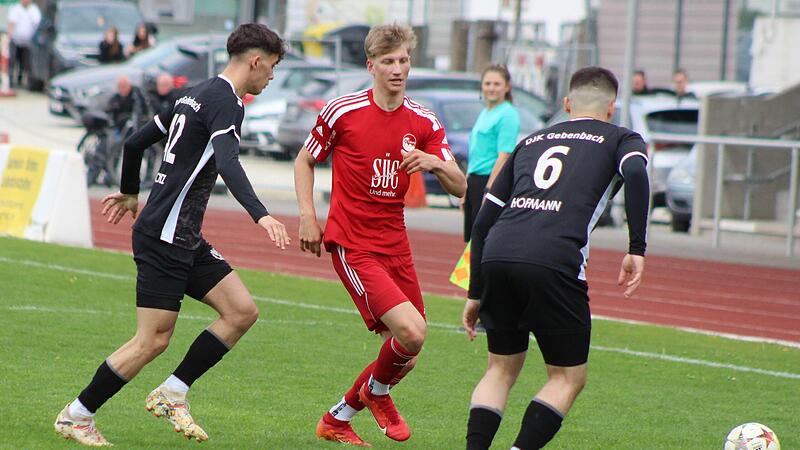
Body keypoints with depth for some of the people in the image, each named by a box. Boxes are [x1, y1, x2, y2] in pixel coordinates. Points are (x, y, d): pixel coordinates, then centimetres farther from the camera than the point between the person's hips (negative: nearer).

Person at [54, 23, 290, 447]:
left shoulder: (196, 95, 16)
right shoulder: (225, 101, -13)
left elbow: (135, 142, 23)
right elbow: (227, 163, -31)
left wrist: (129, 193, 39)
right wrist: (260, 215, -42)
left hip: (185, 240, 10)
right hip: (165, 235, -10)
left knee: (242, 311, 2)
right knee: (153, 340, -7)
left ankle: (171, 394, 8)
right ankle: (76, 416, 5)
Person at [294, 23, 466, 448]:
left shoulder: (424, 122, 4)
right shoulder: (343, 111, -6)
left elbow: (460, 188, 1)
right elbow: (304, 161, 8)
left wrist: (436, 163, -19)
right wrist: (307, 215, -3)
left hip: (395, 243, 6)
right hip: (351, 243, -6)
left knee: (405, 352, 6)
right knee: (411, 331, -21)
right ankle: (376, 391, 11)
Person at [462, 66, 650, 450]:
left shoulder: (531, 142, 29)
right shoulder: (621, 139, 17)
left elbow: (484, 220, 26)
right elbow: (635, 173, -8)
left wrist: (475, 293, 30)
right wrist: (637, 250, -7)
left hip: (496, 257, 5)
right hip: (554, 261, -4)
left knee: (501, 369, 20)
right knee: (568, 378, 10)